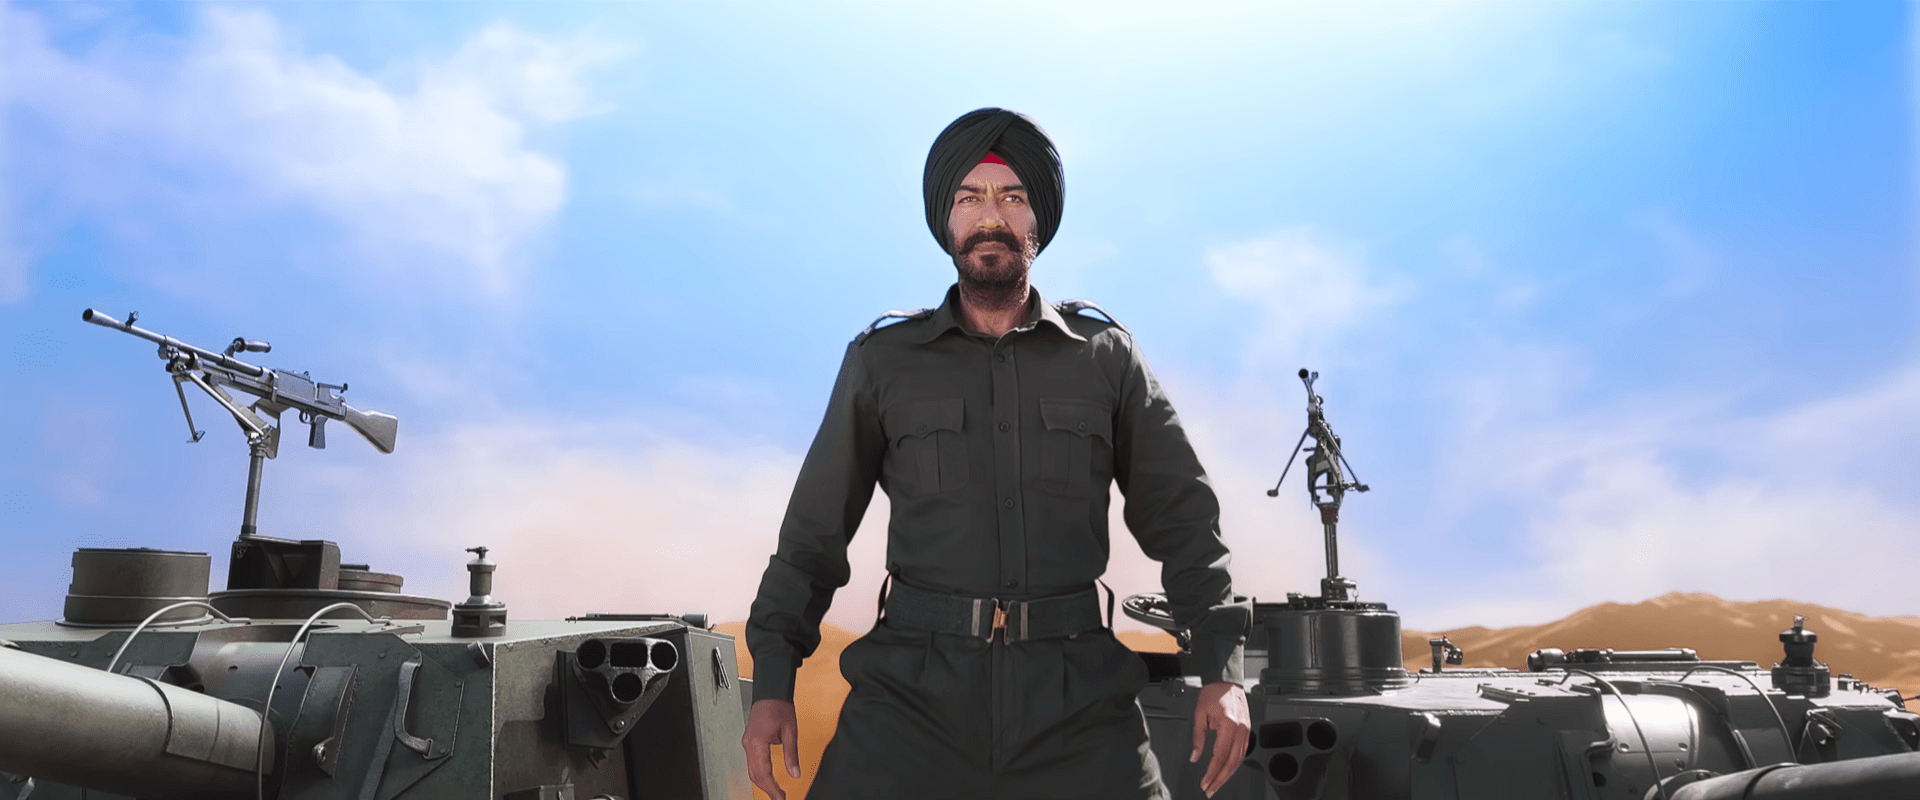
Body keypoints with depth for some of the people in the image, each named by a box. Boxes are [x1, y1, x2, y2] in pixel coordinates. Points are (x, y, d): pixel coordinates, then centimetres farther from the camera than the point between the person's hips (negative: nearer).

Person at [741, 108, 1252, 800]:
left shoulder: (1105, 357, 10)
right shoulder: (883, 362, 10)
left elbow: (1181, 517, 9)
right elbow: (816, 530, 10)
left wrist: (1221, 668, -1)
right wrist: (772, 681, 1)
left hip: (1076, 695, 1)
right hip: (914, 691, 0)